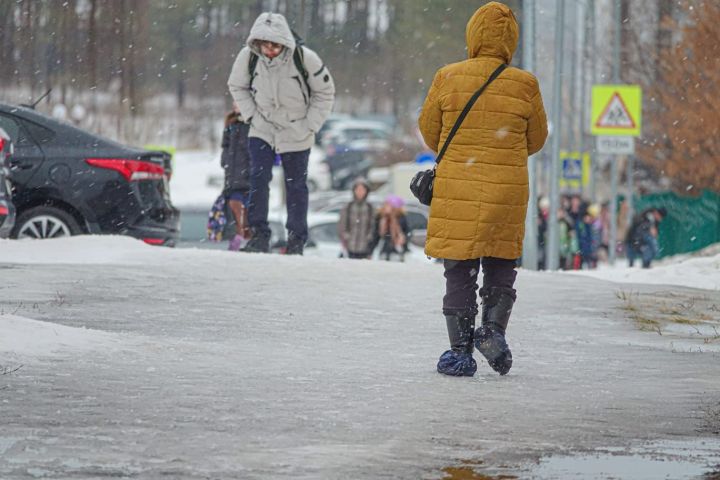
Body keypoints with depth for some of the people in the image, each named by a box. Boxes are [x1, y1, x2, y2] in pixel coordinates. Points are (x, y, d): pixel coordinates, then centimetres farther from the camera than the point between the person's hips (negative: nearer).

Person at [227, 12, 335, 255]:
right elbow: (237, 86, 5)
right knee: (258, 179, -12)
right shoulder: (248, 57, -16)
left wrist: (309, 126, -10)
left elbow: (325, 93, -6)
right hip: (262, 130, 1)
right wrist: (252, 115, -5)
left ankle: (297, 239, 16)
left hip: (296, 133, -1)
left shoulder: (305, 58, -22)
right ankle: (259, 233, -4)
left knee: (296, 185, 5)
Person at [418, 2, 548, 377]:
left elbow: (429, 130, 7)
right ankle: (493, 330, -1)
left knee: (459, 273, 7)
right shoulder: (524, 85, -4)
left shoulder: (447, 78, -6)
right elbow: (536, 140, 8)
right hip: (507, 191, 1)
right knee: (500, 270, 17)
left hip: (456, 190, -1)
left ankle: (461, 350, 8)